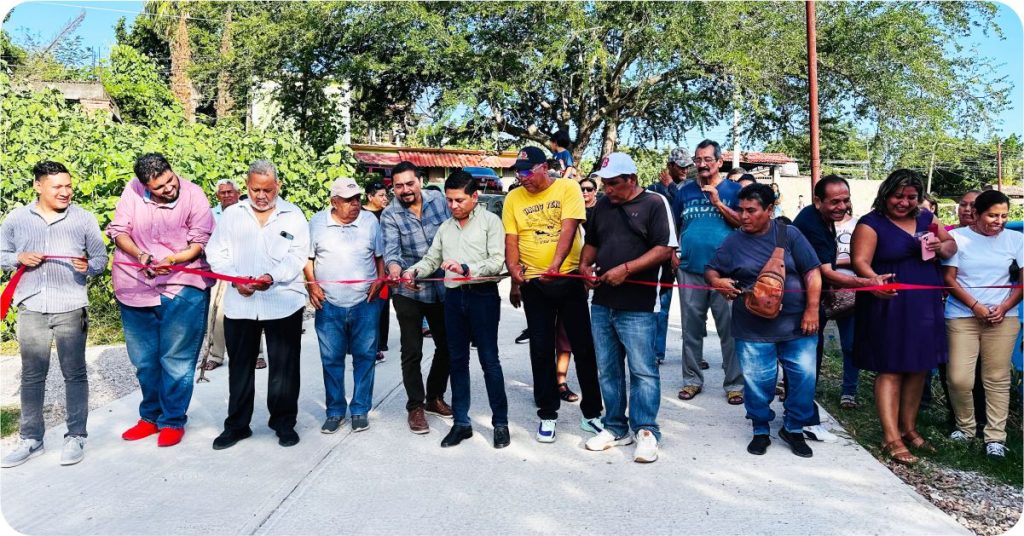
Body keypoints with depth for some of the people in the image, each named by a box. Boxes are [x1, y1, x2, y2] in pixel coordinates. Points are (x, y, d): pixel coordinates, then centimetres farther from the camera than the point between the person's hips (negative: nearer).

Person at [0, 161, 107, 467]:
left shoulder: (83, 219, 1)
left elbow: (101, 259, 4)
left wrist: (88, 266, -18)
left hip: (71, 308, -2)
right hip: (31, 308, 2)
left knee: (74, 373, 4)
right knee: (32, 375, 9)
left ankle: (76, 437, 14)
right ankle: (31, 439, 20)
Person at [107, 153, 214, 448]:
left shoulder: (193, 194, -12)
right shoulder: (132, 191, -4)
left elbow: (200, 242, -10)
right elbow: (118, 231, 1)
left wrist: (172, 260, -25)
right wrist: (139, 254, -17)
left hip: (181, 287, -4)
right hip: (135, 287, 4)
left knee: (176, 360, 1)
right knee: (144, 360, 16)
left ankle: (173, 421, 17)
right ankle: (150, 416, 33)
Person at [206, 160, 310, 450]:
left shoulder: (293, 215, 4)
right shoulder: (231, 214, 10)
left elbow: (297, 257, -5)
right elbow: (216, 253, 6)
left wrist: (272, 278, -23)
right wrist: (235, 279, -12)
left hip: (283, 303, -2)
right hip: (239, 304, 2)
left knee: (284, 367, 5)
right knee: (240, 366, 11)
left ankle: (284, 423, 20)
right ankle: (237, 424, 25)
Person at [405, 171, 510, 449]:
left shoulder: (490, 221, -2)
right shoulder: (445, 227, 15)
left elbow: (496, 262, -11)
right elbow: (431, 259, 14)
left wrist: (466, 268, -23)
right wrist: (414, 270, -6)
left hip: (483, 294, -5)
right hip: (453, 297, 5)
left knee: (489, 360, -1)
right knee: (458, 360, 10)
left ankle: (501, 423, 11)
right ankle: (461, 423, 20)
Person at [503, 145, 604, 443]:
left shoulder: (568, 188, -5)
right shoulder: (513, 198, 4)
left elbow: (568, 228, -16)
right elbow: (511, 239, 1)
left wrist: (556, 263, -31)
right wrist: (513, 266, -19)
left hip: (569, 276, -2)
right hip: (534, 283, 2)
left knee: (584, 347, 6)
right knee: (541, 350, 8)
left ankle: (591, 413, 21)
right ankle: (547, 414, 22)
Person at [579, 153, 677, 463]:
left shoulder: (654, 203, -3)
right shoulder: (603, 206, 16)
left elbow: (665, 249, -11)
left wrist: (626, 269, -18)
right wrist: (584, 264, 4)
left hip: (637, 306, -6)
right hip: (602, 302, 6)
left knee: (643, 370, 0)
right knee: (607, 369, 12)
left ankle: (645, 432, 13)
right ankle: (616, 428, 24)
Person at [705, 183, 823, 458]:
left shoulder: (789, 234, 0)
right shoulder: (733, 242, 4)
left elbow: (812, 272, -1)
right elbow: (711, 271, 7)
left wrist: (812, 309, -7)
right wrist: (718, 282, -17)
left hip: (796, 324, 0)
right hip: (753, 330, 0)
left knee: (804, 376, 3)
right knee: (757, 382, 4)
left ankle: (793, 428, 25)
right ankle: (761, 431, 26)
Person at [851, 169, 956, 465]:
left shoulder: (926, 218, 12)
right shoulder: (871, 224, -7)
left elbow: (951, 246, 19)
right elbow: (860, 261, -18)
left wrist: (941, 247, -5)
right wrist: (873, 280, -40)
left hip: (924, 306, 6)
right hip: (889, 307, -6)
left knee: (918, 369, 12)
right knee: (891, 370, -3)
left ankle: (908, 428, 27)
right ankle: (891, 438, 1)